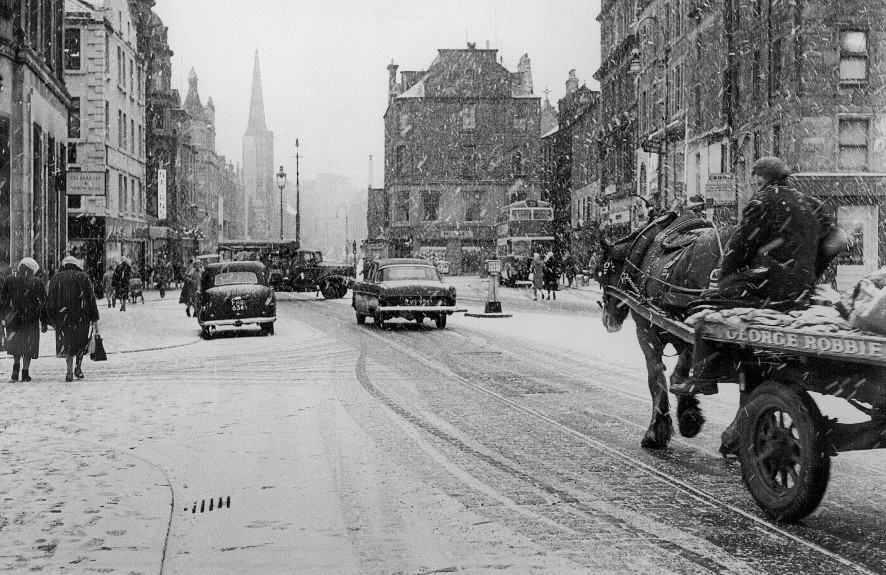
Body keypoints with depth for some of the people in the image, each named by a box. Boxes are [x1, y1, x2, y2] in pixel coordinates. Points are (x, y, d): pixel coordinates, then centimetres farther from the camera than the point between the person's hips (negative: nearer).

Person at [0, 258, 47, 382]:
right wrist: (44, 322, 3)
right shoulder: (37, 282, -2)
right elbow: (43, 302, -1)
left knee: (15, 342, 19)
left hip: (13, 319, 1)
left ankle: (16, 365, 1)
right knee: (28, 345, 6)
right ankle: (25, 373, 1)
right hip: (31, 320, -1)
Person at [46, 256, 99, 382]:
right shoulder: (83, 277, 3)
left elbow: (51, 300, 5)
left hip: (63, 317, 1)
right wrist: (95, 317, 1)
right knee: (81, 342, 15)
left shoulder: (55, 278, 7)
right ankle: (78, 367, 10)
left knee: (67, 343, 4)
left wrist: (51, 319, 10)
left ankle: (69, 371, -6)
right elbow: (91, 298, -1)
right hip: (81, 315, -1)